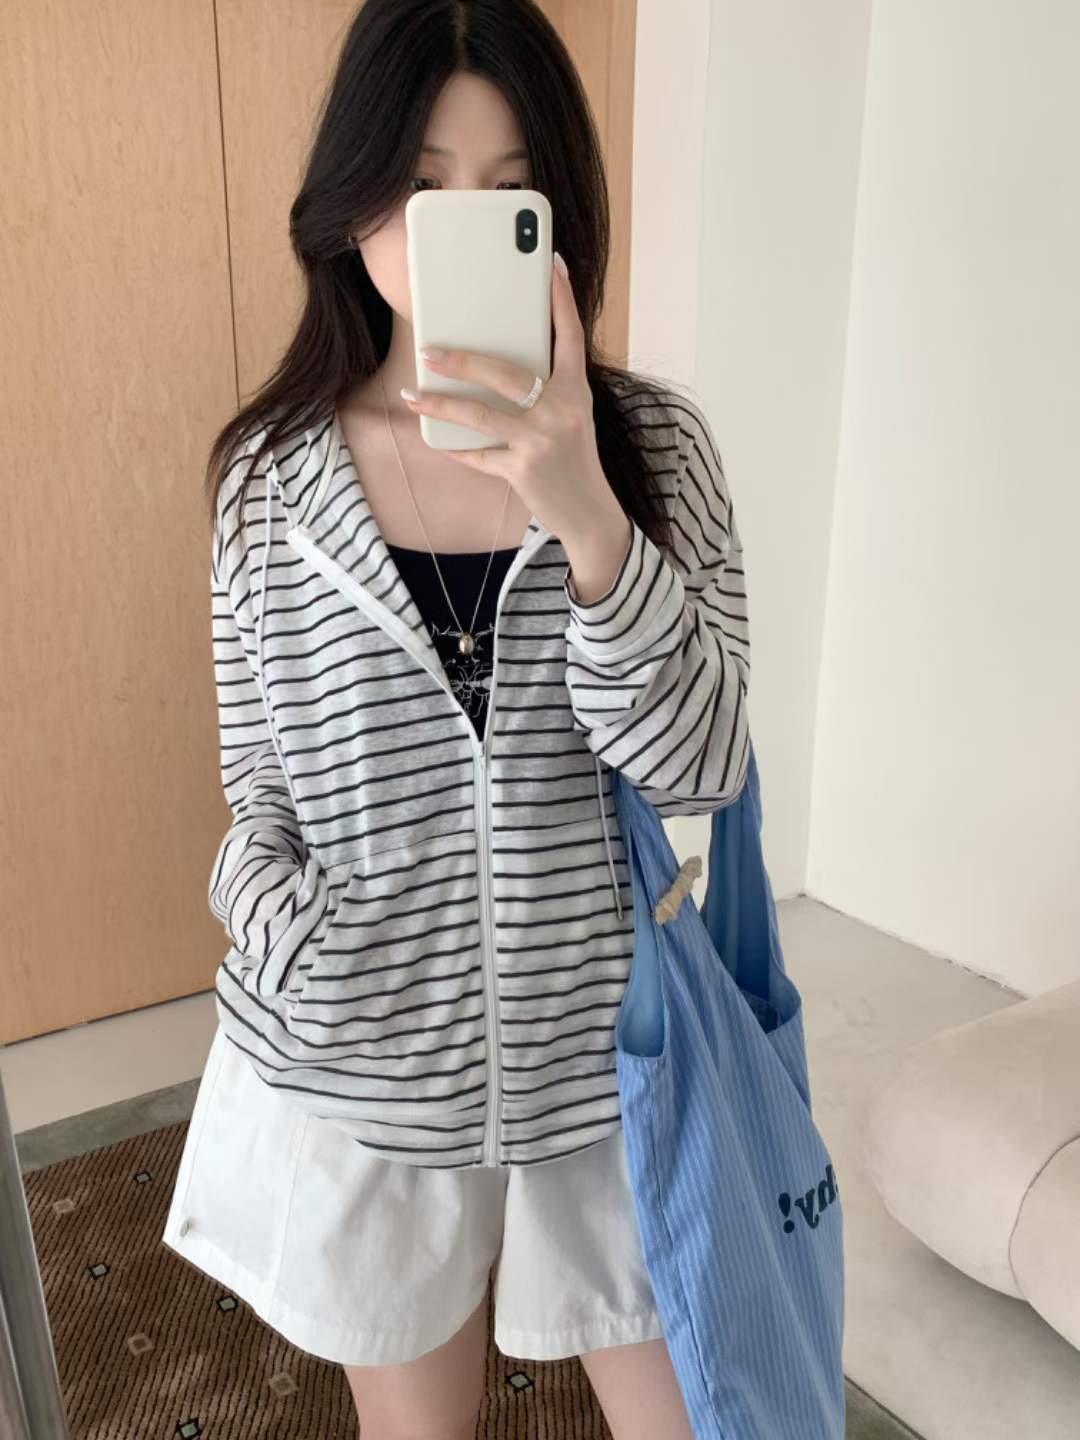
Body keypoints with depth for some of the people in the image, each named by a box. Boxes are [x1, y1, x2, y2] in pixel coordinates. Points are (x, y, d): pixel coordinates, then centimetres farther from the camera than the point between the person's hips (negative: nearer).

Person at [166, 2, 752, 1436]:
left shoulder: (652, 440, -7)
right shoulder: (273, 472, -7)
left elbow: (701, 762, -16)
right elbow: (261, 787, 2)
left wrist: (581, 513, -29)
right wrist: (290, 947, -15)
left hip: (601, 1043, 1)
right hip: (365, 1058, 1)